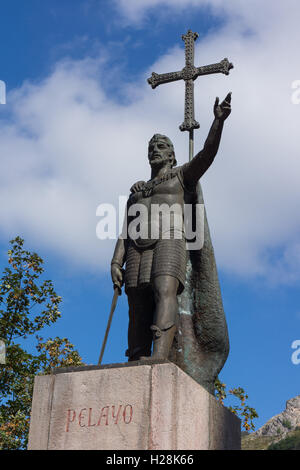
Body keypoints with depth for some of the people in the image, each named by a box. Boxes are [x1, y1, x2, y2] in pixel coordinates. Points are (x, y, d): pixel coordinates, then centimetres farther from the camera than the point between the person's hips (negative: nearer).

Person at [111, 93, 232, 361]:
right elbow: (125, 231, 20)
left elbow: (208, 153, 3)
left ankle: (158, 360, -47)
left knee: (165, 293, -28)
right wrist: (116, 261, 4)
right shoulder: (136, 192, 31)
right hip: (138, 246, 5)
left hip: (168, 241, -4)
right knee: (138, 312, -7)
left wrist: (218, 121, -12)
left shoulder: (182, 176, 21)